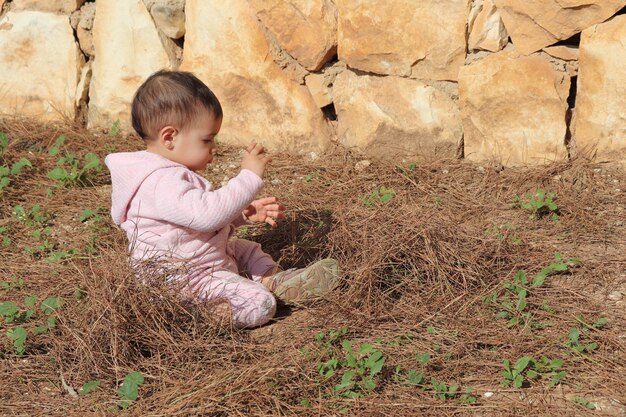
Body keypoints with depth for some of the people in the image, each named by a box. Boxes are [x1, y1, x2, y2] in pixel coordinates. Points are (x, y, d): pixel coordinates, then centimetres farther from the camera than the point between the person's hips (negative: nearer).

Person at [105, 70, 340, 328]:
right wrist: (249, 177, -31)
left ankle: (274, 279, 13)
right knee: (258, 304, -24)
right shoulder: (162, 183, -27)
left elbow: (204, 216, 23)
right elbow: (207, 213, -39)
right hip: (183, 282, -11)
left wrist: (246, 213, 10)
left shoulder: (174, 172, 11)